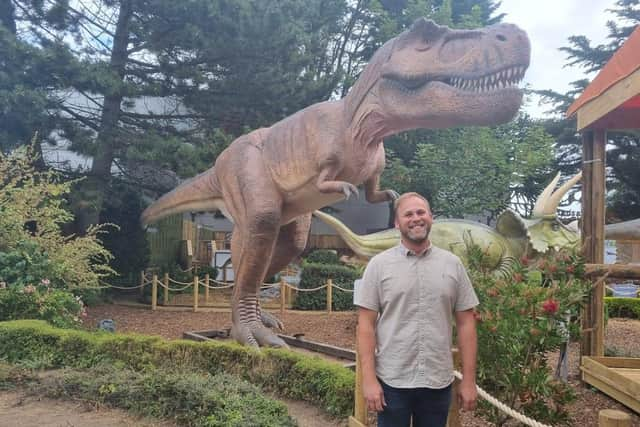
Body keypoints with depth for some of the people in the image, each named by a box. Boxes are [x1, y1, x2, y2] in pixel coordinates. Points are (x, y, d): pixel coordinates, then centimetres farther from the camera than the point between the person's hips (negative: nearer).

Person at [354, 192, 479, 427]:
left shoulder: (452, 264, 3)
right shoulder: (379, 265, -3)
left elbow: (465, 323, 4)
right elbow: (366, 324, -5)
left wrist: (469, 380, 2)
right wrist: (369, 379, -10)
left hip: (438, 382, 2)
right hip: (392, 381, -2)